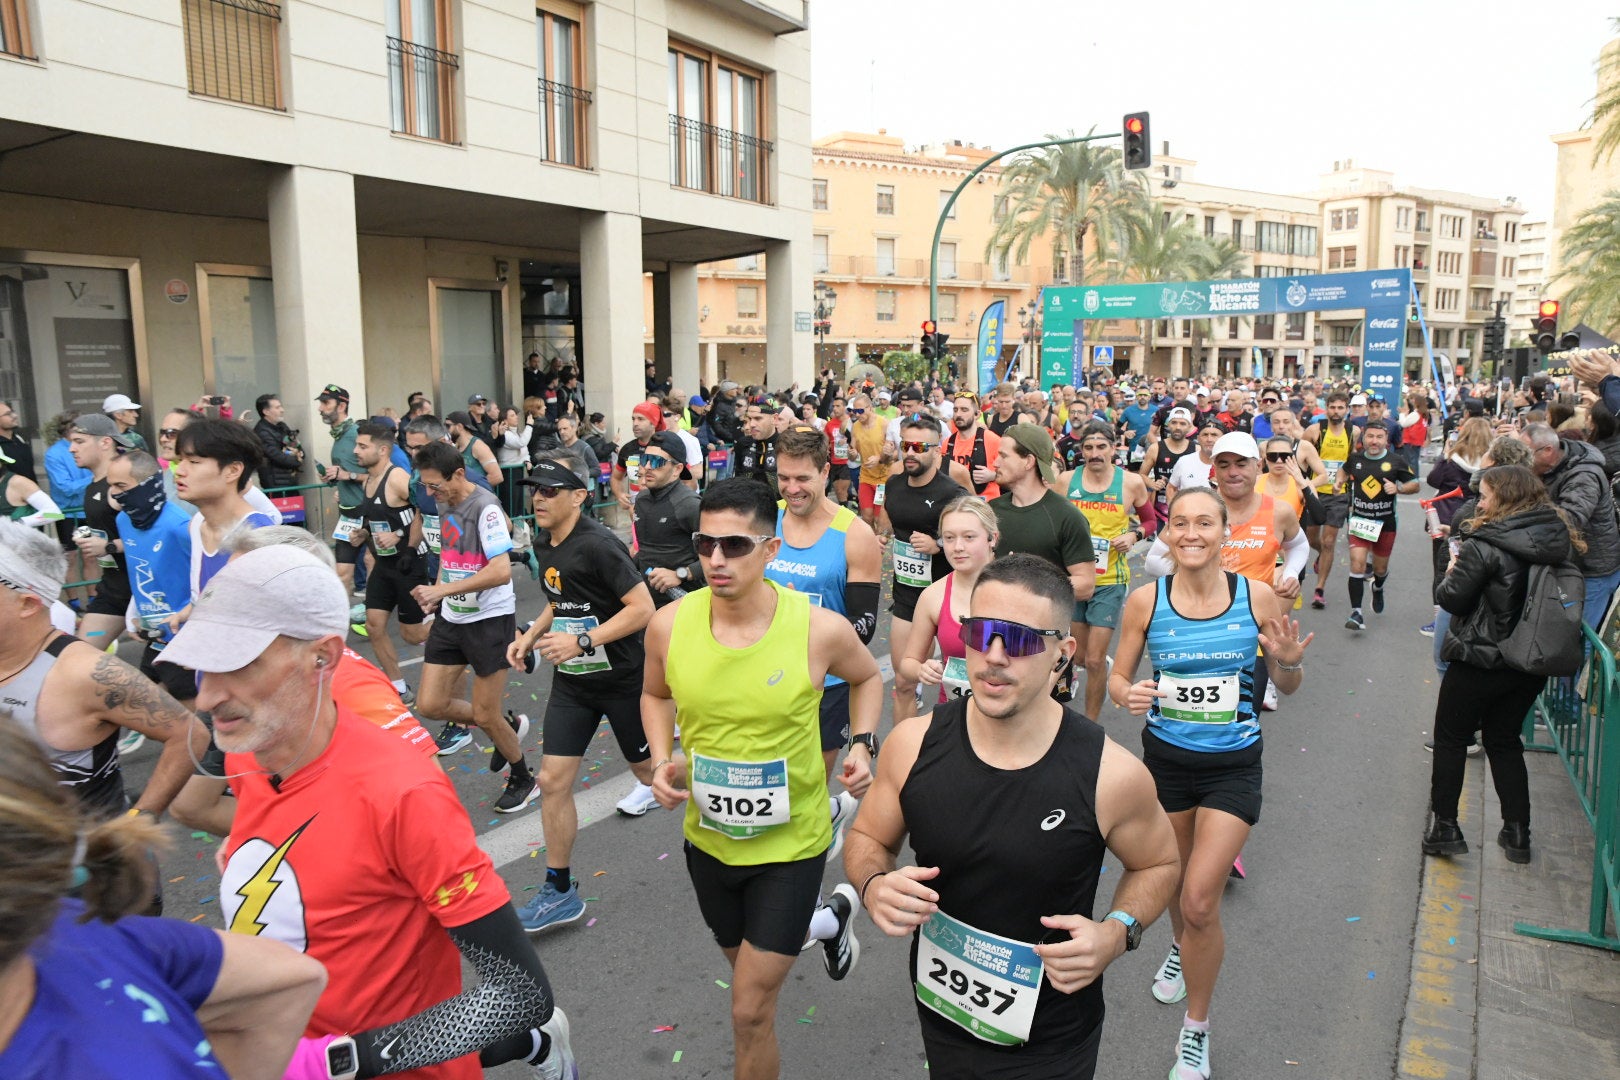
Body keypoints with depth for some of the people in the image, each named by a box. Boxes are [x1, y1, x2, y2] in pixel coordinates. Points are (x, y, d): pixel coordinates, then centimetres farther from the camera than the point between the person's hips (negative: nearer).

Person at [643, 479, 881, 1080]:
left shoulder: (820, 629, -22)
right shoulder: (669, 625, -15)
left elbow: (866, 677, 2)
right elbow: (655, 695, 7)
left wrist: (863, 743, -13)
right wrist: (662, 760, -9)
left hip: (790, 842, -4)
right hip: (707, 835, 4)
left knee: (751, 1012, 1)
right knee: (746, 966, 29)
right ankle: (829, 920, 61)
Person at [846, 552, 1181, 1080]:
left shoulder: (1112, 775, -21)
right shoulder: (913, 744, -16)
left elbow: (1157, 863, -1)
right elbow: (867, 837, 1)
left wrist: (1118, 933, -18)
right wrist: (874, 886, -20)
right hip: (940, 1017, 2)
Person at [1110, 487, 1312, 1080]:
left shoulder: (1257, 597, -11)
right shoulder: (1145, 601, -11)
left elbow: (1286, 686, 1)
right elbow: (1118, 677, -1)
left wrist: (1290, 662, -21)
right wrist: (1128, 695, -23)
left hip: (1232, 766, -1)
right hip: (1165, 758, 2)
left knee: (1200, 901, -7)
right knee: (1174, 883, 21)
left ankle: (1195, 1032, 17)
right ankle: (1181, 948, 57)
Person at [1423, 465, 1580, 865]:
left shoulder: (1485, 546, -21)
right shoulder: (1560, 540, 0)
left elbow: (1452, 598, -19)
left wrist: (1451, 572, 2)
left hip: (1480, 660, -6)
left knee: (1451, 739, 9)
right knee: (1504, 741, 19)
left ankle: (1444, 825, 11)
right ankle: (1517, 832, 21)